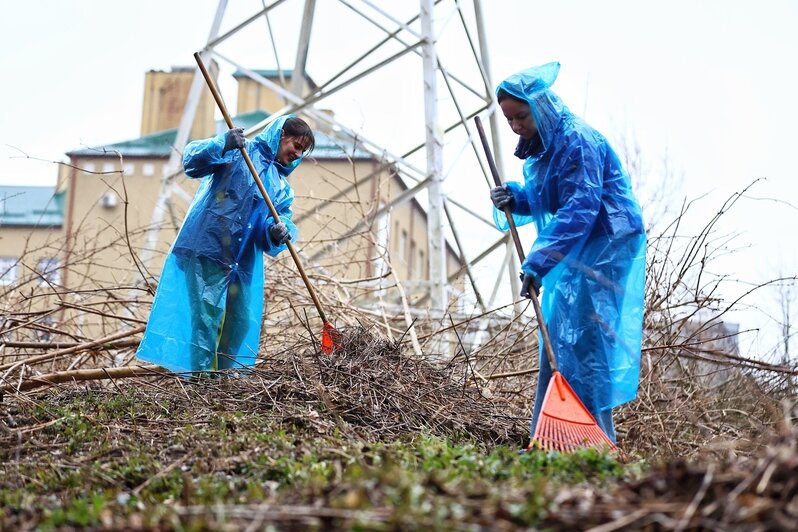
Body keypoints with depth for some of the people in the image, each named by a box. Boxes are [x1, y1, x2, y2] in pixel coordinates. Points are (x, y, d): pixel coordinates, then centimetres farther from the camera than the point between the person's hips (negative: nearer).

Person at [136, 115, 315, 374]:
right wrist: (223, 144, -30)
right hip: (207, 247, -7)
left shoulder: (282, 187, 20)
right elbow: (192, 161, -12)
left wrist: (278, 231, -17)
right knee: (207, 314, -11)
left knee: (241, 321, 10)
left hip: (245, 262, 7)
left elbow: (284, 219, 8)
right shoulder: (240, 151, 0)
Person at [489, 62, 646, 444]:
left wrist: (537, 262, -32)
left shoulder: (578, 142, -18)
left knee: (581, 343, -12)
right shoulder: (540, 147, 11)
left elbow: (580, 209, -27)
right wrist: (515, 198, -2)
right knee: (557, 340, 10)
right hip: (573, 253, 10)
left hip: (604, 249, -10)